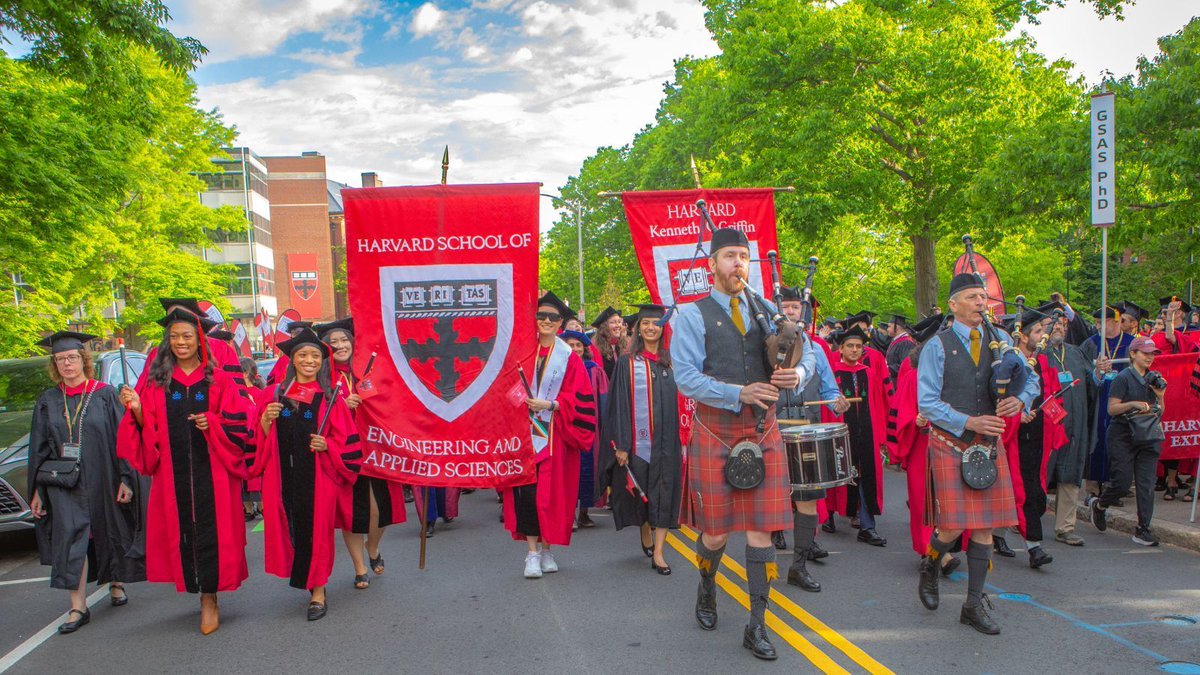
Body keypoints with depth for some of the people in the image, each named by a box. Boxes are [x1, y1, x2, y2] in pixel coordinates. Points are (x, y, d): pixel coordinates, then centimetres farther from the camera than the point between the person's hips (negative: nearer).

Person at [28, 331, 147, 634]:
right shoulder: (48, 401, 6)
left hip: (102, 481, -1)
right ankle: (78, 607, -4)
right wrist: (37, 490, 6)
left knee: (109, 535, 12)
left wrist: (125, 479, -8)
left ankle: (116, 583, 35)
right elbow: (39, 448, 9)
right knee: (71, 539, -7)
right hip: (64, 484, 1)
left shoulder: (105, 394, -2)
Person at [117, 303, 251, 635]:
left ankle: (210, 598, 8)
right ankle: (206, 594, 21)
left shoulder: (219, 380, 3)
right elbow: (148, 429, 5)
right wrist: (137, 411, -13)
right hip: (173, 472, 2)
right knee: (182, 530, 5)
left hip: (212, 471, -2)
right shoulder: (155, 380, 8)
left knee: (211, 531, -2)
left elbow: (237, 423, -1)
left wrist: (211, 424, -17)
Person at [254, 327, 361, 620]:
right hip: (284, 477, 2)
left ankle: (318, 590, 11)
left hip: (318, 477, -2)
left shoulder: (331, 398, 4)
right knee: (290, 528, 4)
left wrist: (327, 446, -15)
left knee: (316, 529, -1)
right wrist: (266, 421, -10)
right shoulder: (273, 395, 8)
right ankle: (315, 583, 24)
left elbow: (346, 440, 3)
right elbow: (260, 438, 9)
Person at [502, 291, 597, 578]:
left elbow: (578, 398, -1)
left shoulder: (569, 358, 3)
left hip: (555, 434, 0)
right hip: (524, 431, 0)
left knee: (552, 490, 2)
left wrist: (550, 405, -12)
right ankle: (532, 552, 1)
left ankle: (546, 549, 17)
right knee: (526, 489, -6)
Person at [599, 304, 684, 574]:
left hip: (666, 439, 2)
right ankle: (646, 534, 34)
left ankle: (658, 552, 0)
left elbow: (679, 402, 9)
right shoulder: (627, 362, 0)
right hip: (637, 439, -1)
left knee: (664, 491, -3)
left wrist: (683, 440, 5)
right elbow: (619, 405, -4)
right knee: (640, 490, 9)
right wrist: (621, 444, -10)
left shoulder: (670, 362, 7)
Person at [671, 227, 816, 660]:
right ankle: (706, 591, 37)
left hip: (763, 430, 3)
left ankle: (757, 627, 14)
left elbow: (806, 353, 10)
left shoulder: (765, 311, 10)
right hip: (716, 431, -3)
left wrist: (798, 373, -13)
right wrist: (739, 393, -21)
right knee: (716, 530, 4)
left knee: (761, 529, 2)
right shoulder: (692, 315, -3)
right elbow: (686, 377, -12)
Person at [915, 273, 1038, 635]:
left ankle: (974, 605, 16)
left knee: (985, 525, 4)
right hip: (950, 444, -4)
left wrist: (1019, 399, -12)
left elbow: (1031, 378, 10)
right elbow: (927, 402, -9)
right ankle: (929, 570, 25)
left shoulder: (999, 339, 6)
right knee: (953, 525, -7)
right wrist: (969, 422, -19)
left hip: (989, 443, 4)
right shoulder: (937, 346, -6)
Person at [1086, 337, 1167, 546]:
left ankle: (1143, 529, 2)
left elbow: (1160, 413, 15)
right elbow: (1112, 409, -10)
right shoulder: (1123, 378, -6)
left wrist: (1160, 397, -2)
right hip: (1124, 436, -5)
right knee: (1122, 482, -5)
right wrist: (1133, 404, -22)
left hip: (1148, 437, 5)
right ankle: (1097, 504, 24)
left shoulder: (1154, 379, 13)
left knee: (1146, 484, -2)